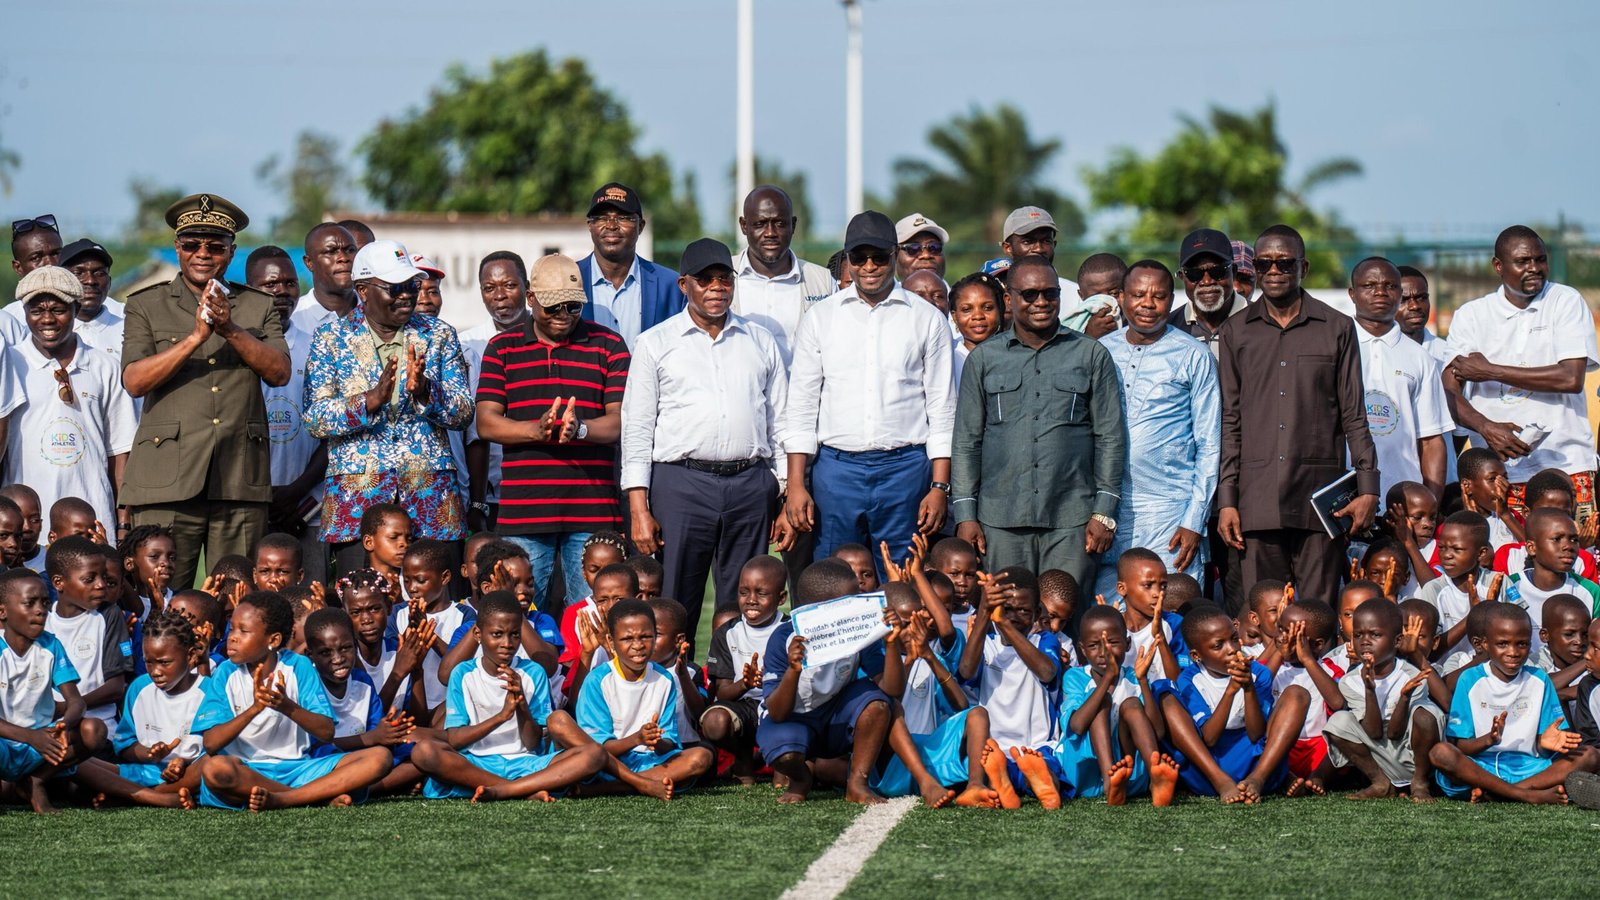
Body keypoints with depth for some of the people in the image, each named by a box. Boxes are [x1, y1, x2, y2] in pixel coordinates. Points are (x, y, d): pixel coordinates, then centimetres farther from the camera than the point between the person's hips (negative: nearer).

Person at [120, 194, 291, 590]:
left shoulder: (258, 307, 16)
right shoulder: (146, 306, 10)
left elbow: (280, 372, 2)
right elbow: (134, 380, -3)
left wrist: (231, 330, -11)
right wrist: (196, 337, -13)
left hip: (241, 482, 2)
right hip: (168, 481, -2)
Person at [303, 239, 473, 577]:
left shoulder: (439, 335, 11)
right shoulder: (331, 339, 6)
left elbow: (463, 414, 5)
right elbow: (315, 419, -4)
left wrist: (424, 391, -15)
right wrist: (372, 399, -19)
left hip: (431, 495, 2)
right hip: (357, 494, -1)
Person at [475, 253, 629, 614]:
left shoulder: (607, 345, 8)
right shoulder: (502, 348, 11)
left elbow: (620, 421, 1)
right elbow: (486, 422, 3)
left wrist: (580, 429, -21)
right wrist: (536, 430, -16)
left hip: (593, 511, -1)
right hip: (523, 512, 1)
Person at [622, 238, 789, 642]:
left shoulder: (760, 341, 15)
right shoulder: (656, 343, 7)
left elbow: (780, 423, 16)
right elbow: (636, 429, 3)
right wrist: (639, 509, -6)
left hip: (750, 484, 2)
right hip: (681, 483, -2)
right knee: (675, 608, -4)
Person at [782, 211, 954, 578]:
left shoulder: (928, 320, 6)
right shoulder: (820, 318, 8)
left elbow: (942, 408, 6)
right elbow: (801, 404, 7)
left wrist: (939, 487, -1)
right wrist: (795, 484, -1)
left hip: (905, 468, -1)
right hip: (837, 468, 1)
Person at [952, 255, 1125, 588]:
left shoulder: (1091, 355, 9)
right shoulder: (984, 358, 12)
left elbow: (1111, 436, 8)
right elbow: (967, 441, 11)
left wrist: (1104, 513, 1)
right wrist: (965, 514, 3)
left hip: (1071, 522, -1)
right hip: (1001, 520, 1)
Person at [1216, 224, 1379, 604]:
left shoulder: (1337, 328, 8)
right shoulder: (1237, 332, 11)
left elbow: (1354, 416, 8)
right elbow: (1229, 422, 11)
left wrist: (1368, 488, 0)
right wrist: (1226, 500, 5)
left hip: (1320, 499, -1)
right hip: (1258, 499, 1)